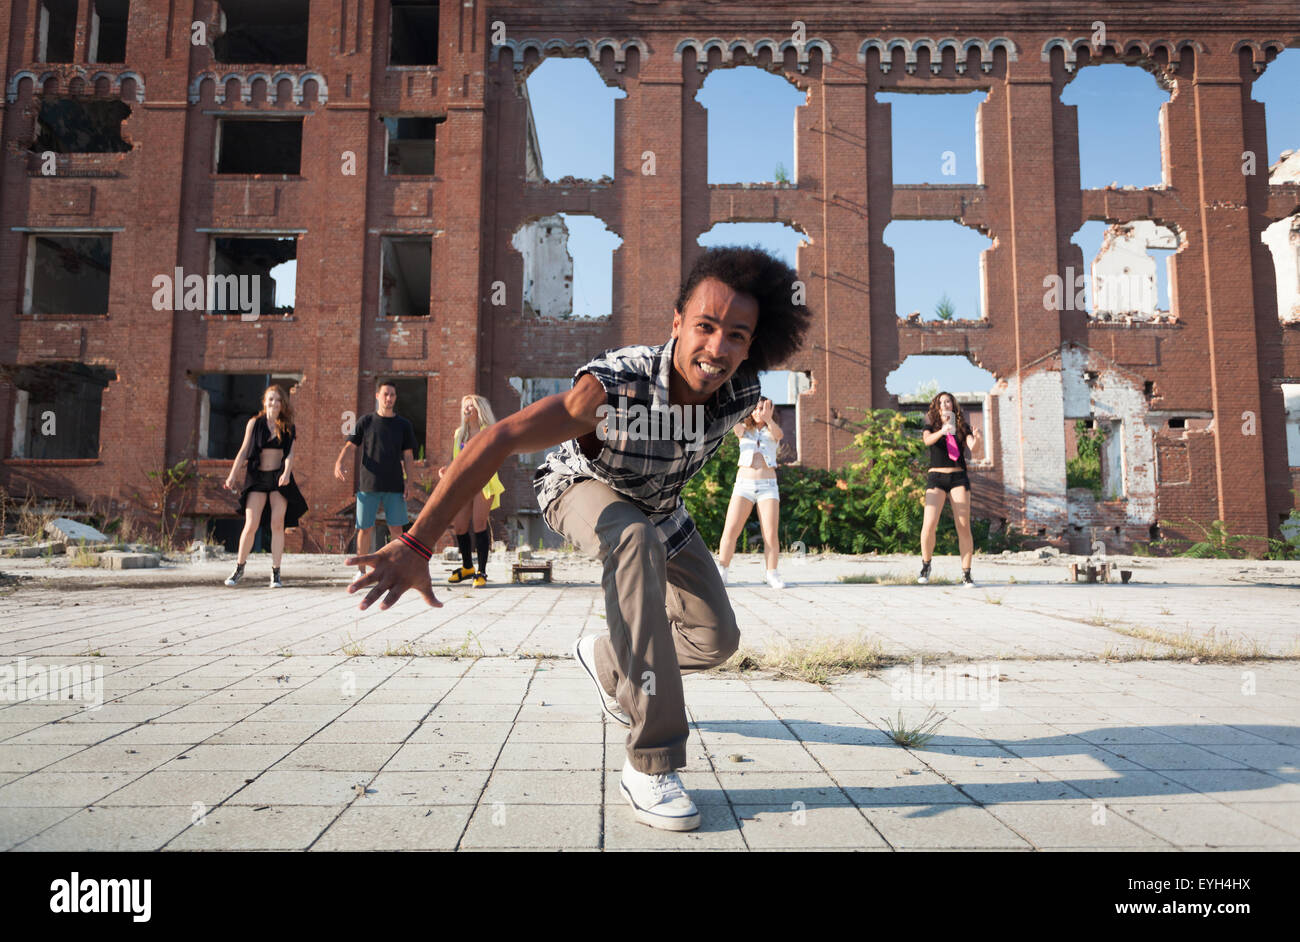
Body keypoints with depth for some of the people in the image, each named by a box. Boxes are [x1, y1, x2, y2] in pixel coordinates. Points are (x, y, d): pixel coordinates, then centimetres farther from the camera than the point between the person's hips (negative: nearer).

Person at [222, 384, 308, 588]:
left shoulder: (288, 428, 6)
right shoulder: (254, 423, 5)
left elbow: (290, 453, -3)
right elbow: (243, 450, 5)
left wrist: (287, 472, -21)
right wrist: (232, 475, -2)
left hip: (279, 479, 0)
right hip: (257, 478, 0)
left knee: (278, 524, -5)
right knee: (251, 526, -5)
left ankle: (275, 573, 0)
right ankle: (239, 568, 13)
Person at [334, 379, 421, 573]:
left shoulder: (404, 424, 8)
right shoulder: (365, 421, 6)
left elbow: (408, 457, 8)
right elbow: (350, 446, 3)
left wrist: (409, 484, 0)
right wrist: (339, 463, -17)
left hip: (394, 486, 1)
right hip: (368, 485, 0)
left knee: (396, 528, 0)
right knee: (365, 529, 3)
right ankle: (362, 571, 14)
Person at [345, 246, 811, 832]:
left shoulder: (741, 394, -26)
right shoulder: (614, 386, -42)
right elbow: (497, 441, -47)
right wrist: (415, 546, -53)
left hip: (658, 504, 5)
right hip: (582, 487, -5)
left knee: (715, 639, 3)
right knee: (636, 541, -40)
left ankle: (605, 660, 36)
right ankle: (651, 765, -33)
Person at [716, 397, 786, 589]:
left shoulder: (772, 432, 10)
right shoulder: (743, 430, 12)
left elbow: (778, 433, -15)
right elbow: (732, 423, -11)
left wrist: (768, 419, -35)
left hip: (767, 486, 0)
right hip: (743, 484, 0)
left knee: (771, 534, -7)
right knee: (730, 530, -9)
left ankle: (773, 575, 3)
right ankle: (721, 574, -3)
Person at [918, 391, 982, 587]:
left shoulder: (962, 427, 11)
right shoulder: (931, 427, 8)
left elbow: (973, 447, -5)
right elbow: (927, 440, -15)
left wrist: (976, 438, -29)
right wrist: (941, 431, -35)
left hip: (958, 477, 1)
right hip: (936, 477, -1)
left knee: (964, 526, -7)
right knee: (929, 525, -15)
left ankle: (966, 575, -2)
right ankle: (926, 564, 9)